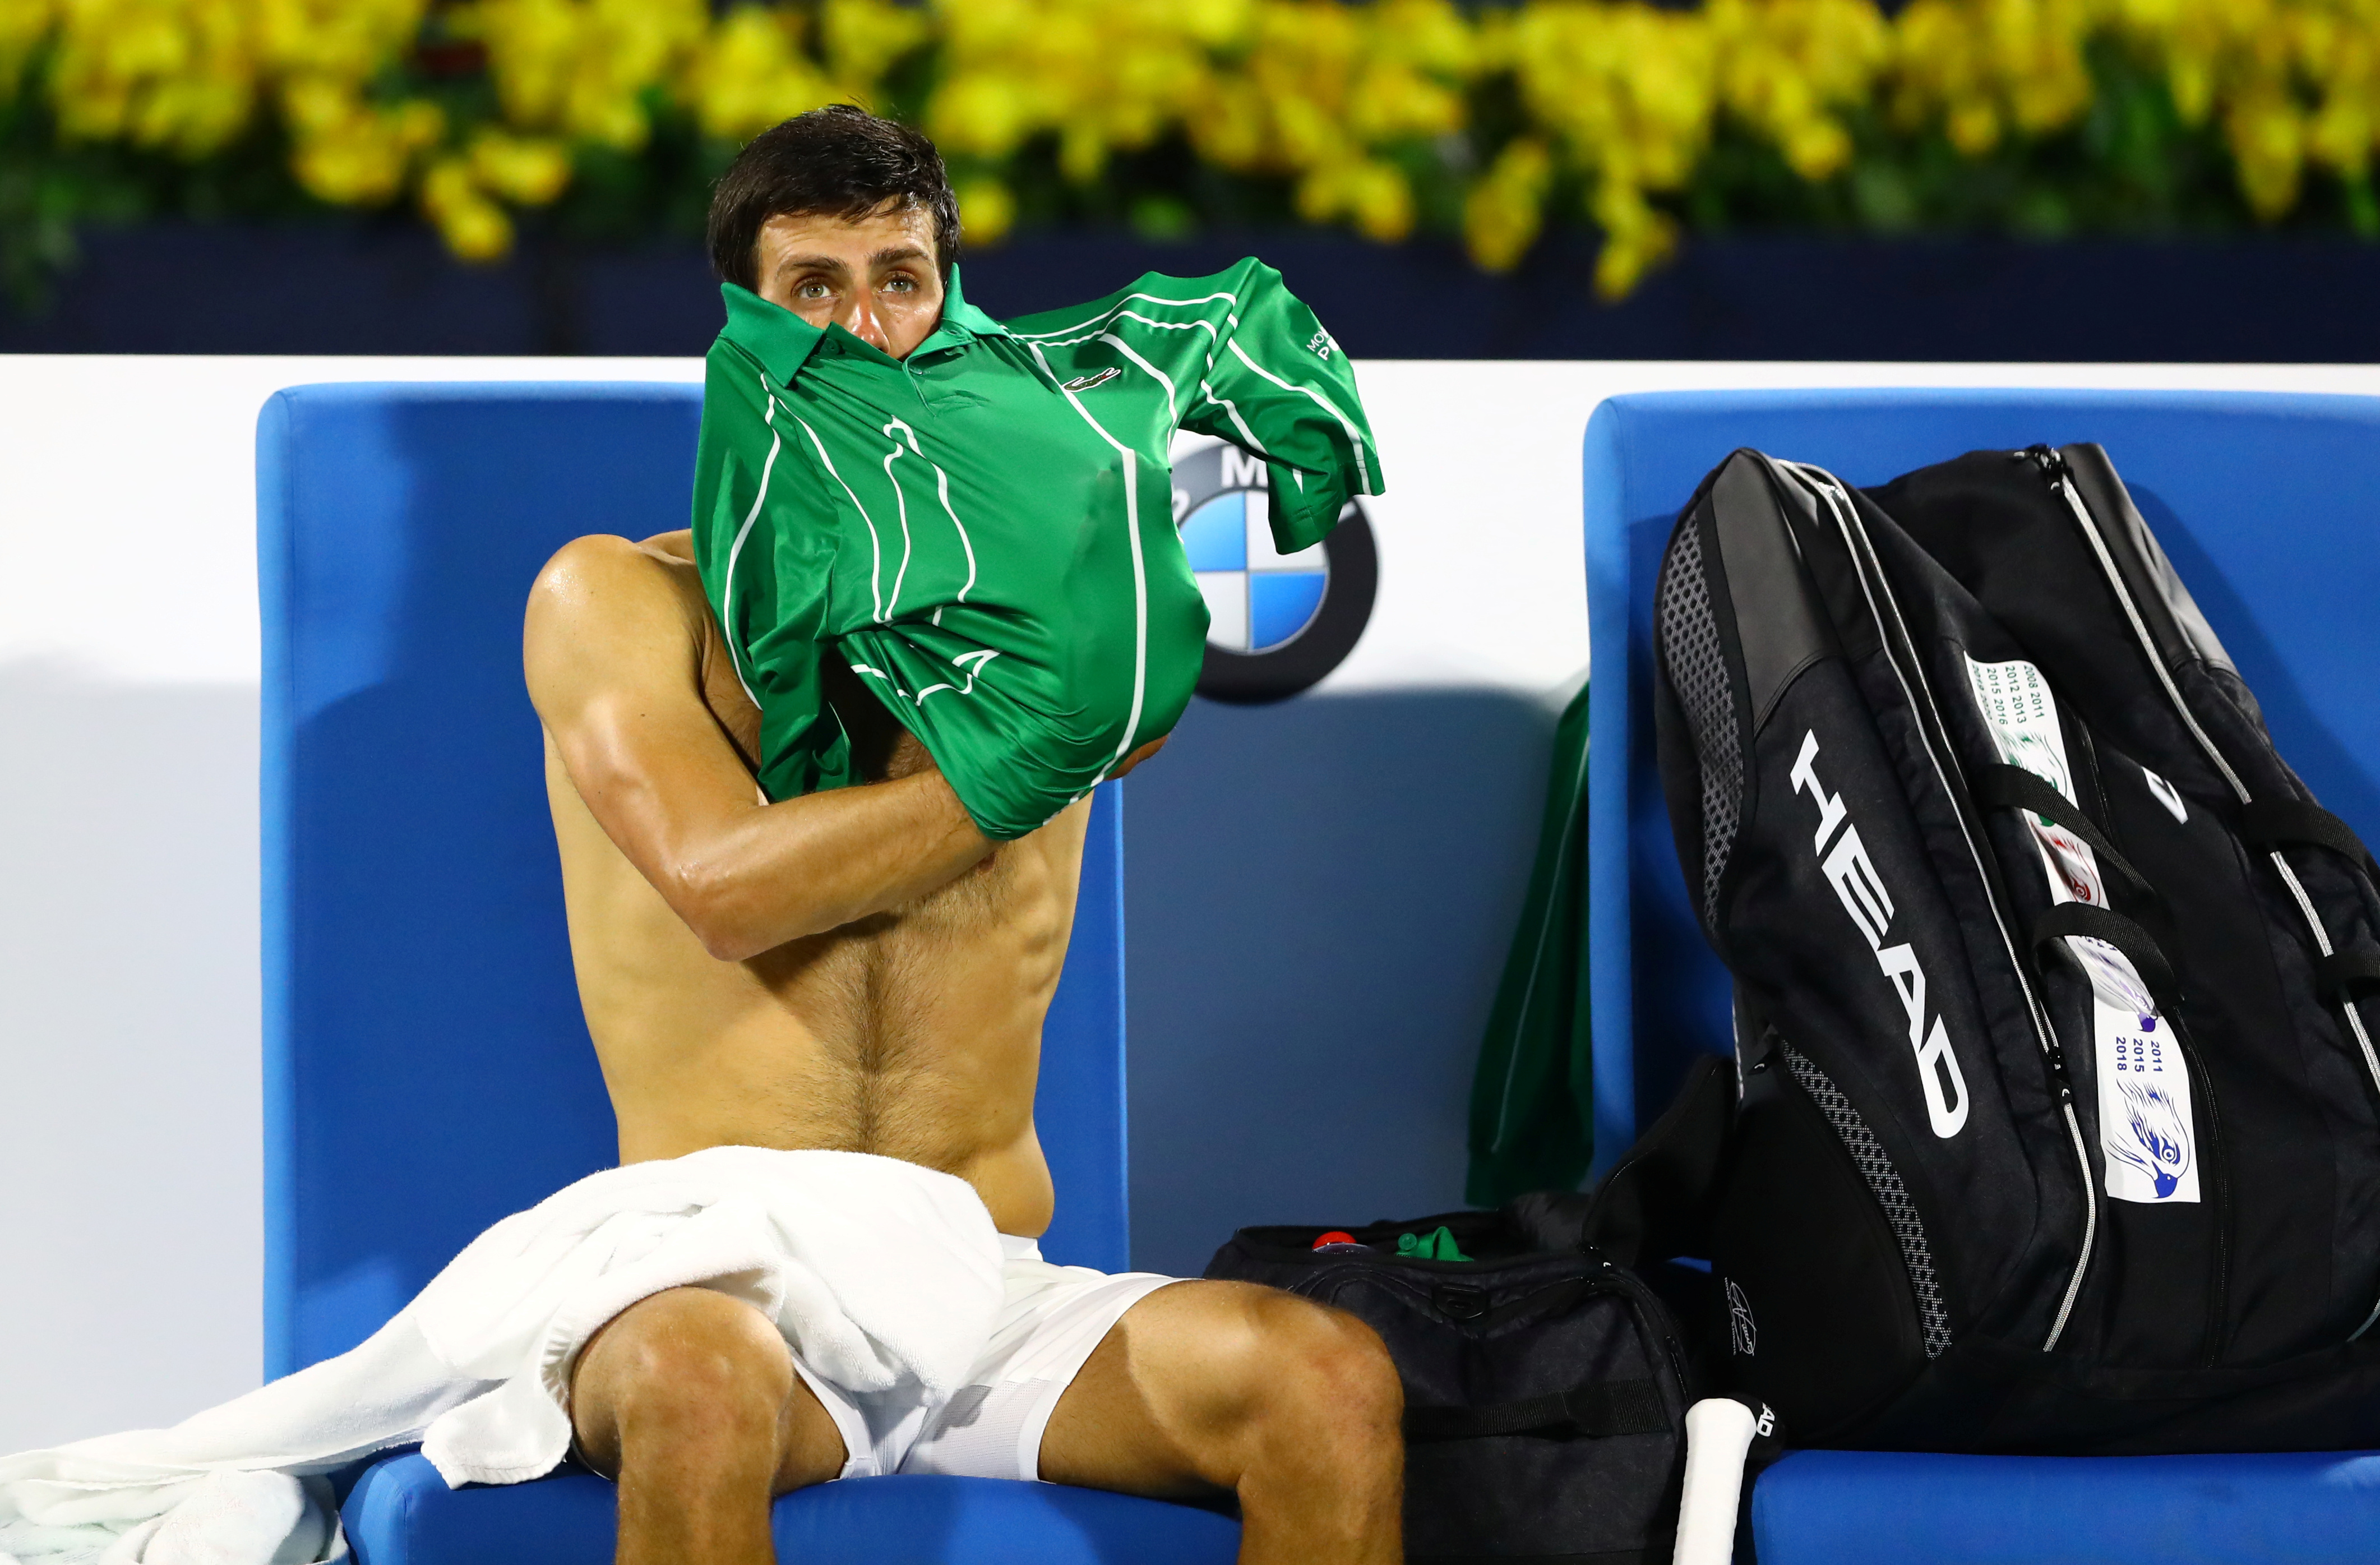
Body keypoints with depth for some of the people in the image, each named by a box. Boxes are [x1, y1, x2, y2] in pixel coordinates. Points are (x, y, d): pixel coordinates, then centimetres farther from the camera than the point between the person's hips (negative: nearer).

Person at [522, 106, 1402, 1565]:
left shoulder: (1011, 608, 16)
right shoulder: (618, 598, 5)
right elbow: (725, 882, -12)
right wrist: (1020, 770, -15)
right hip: (728, 1282, -3)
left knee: (1334, 1383, -26)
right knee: (696, 1383, -40)